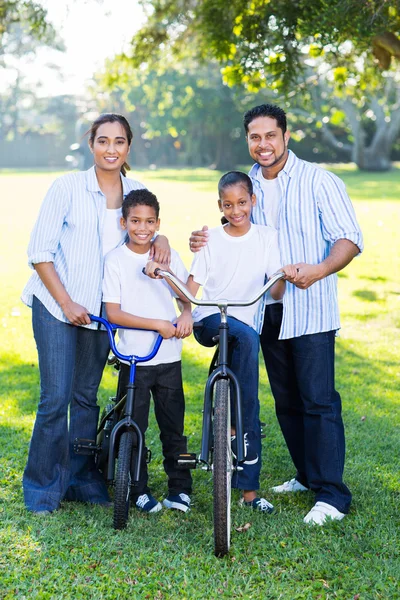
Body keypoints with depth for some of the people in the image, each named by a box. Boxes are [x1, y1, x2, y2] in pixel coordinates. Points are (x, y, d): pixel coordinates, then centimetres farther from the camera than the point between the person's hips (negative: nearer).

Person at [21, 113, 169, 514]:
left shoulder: (137, 194, 4)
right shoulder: (67, 187, -8)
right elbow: (39, 252, -7)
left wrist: (160, 238, -7)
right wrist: (67, 303, -13)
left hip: (101, 311, 4)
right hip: (56, 306, -4)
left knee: (86, 397, 11)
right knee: (56, 398, -7)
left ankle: (82, 480, 24)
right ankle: (41, 488, 8)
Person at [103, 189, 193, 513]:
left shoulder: (170, 257, 4)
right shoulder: (116, 260, -5)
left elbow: (185, 295, 15)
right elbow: (113, 313, -9)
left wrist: (186, 315, -8)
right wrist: (157, 324, -16)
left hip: (170, 357, 2)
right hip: (134, 359, -2)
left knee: (174, 426, 8)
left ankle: (180, 487, 21)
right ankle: (139, 490, 19)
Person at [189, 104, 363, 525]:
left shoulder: (317, 181, -7)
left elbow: (349, 238, -11)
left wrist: (318, 270, -30)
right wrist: (204, 243, -3)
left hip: (310, 309, -6)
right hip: (267, 309, 6)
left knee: (318, 400, -8)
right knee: (286, 400, 13)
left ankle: (332, 495, -3)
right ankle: (307, 475, 27)